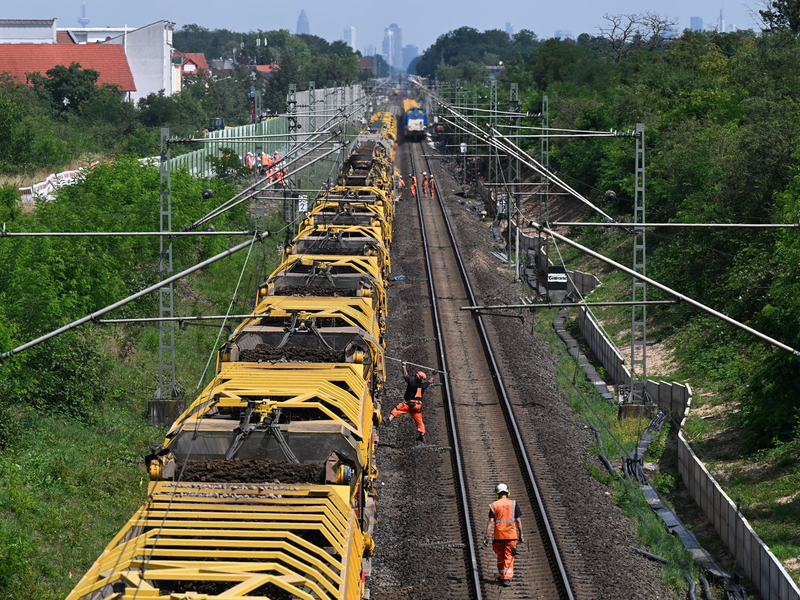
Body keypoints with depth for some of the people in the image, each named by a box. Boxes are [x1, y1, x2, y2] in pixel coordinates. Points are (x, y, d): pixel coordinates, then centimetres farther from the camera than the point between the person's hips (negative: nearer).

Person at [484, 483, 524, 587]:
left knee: (500, 557, 17)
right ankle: (507, 578, -9)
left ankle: (501, 576, 28)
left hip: (498, 535, 1)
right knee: (509, 558, 1)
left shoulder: (494, 505, 1)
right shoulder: (513, 503, 1)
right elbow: (518, 520, -1)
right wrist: (521, 535, 7)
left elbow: (491, 521, -6)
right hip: (511, 535, -1)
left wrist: (487, 536, -5)